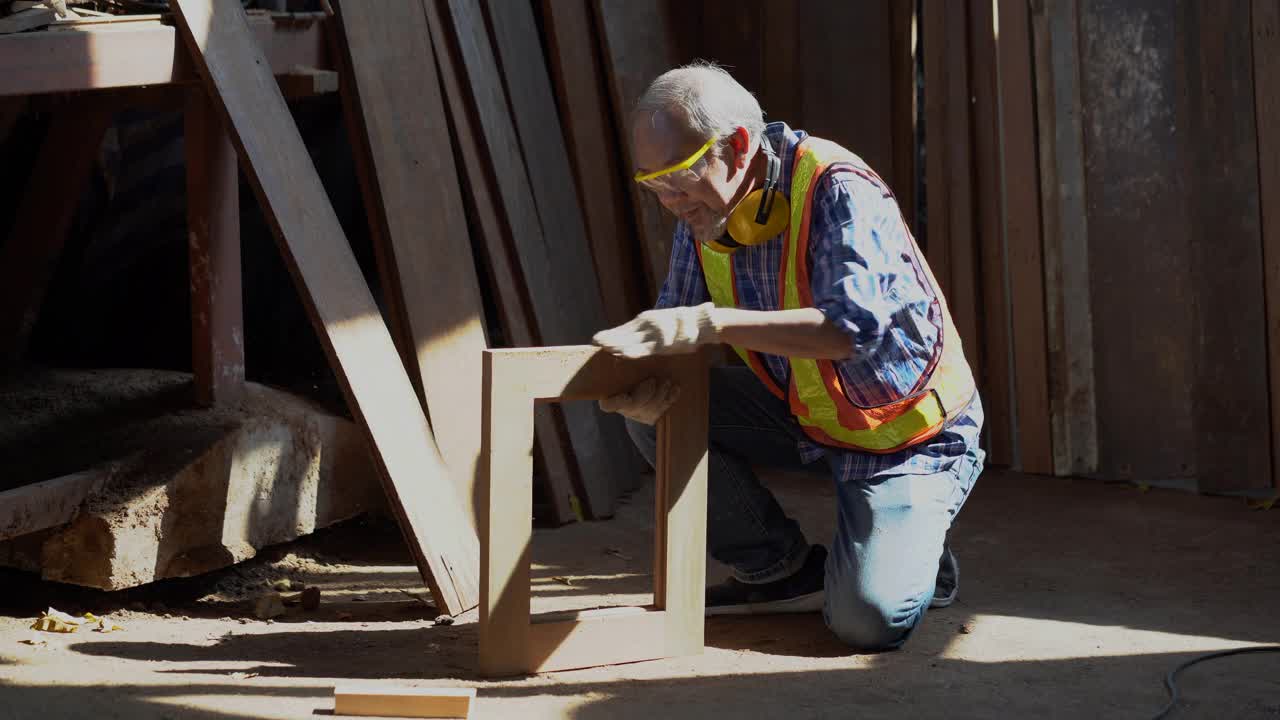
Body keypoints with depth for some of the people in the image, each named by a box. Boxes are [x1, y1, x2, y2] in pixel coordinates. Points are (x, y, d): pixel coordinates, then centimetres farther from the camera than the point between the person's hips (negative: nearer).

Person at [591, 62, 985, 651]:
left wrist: (713, 322, -46)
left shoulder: (838, 190, -27)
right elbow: (674, 335, -2)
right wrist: (649, 389, -27)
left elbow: (854, 325, -41)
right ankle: (783, 570, 2)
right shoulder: (703, 211, -5)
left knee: (868, 618, -24)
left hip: (908, 429, -7)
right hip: (803, 414, 7)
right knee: (653, 410, -12)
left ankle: (908, 551, 13)